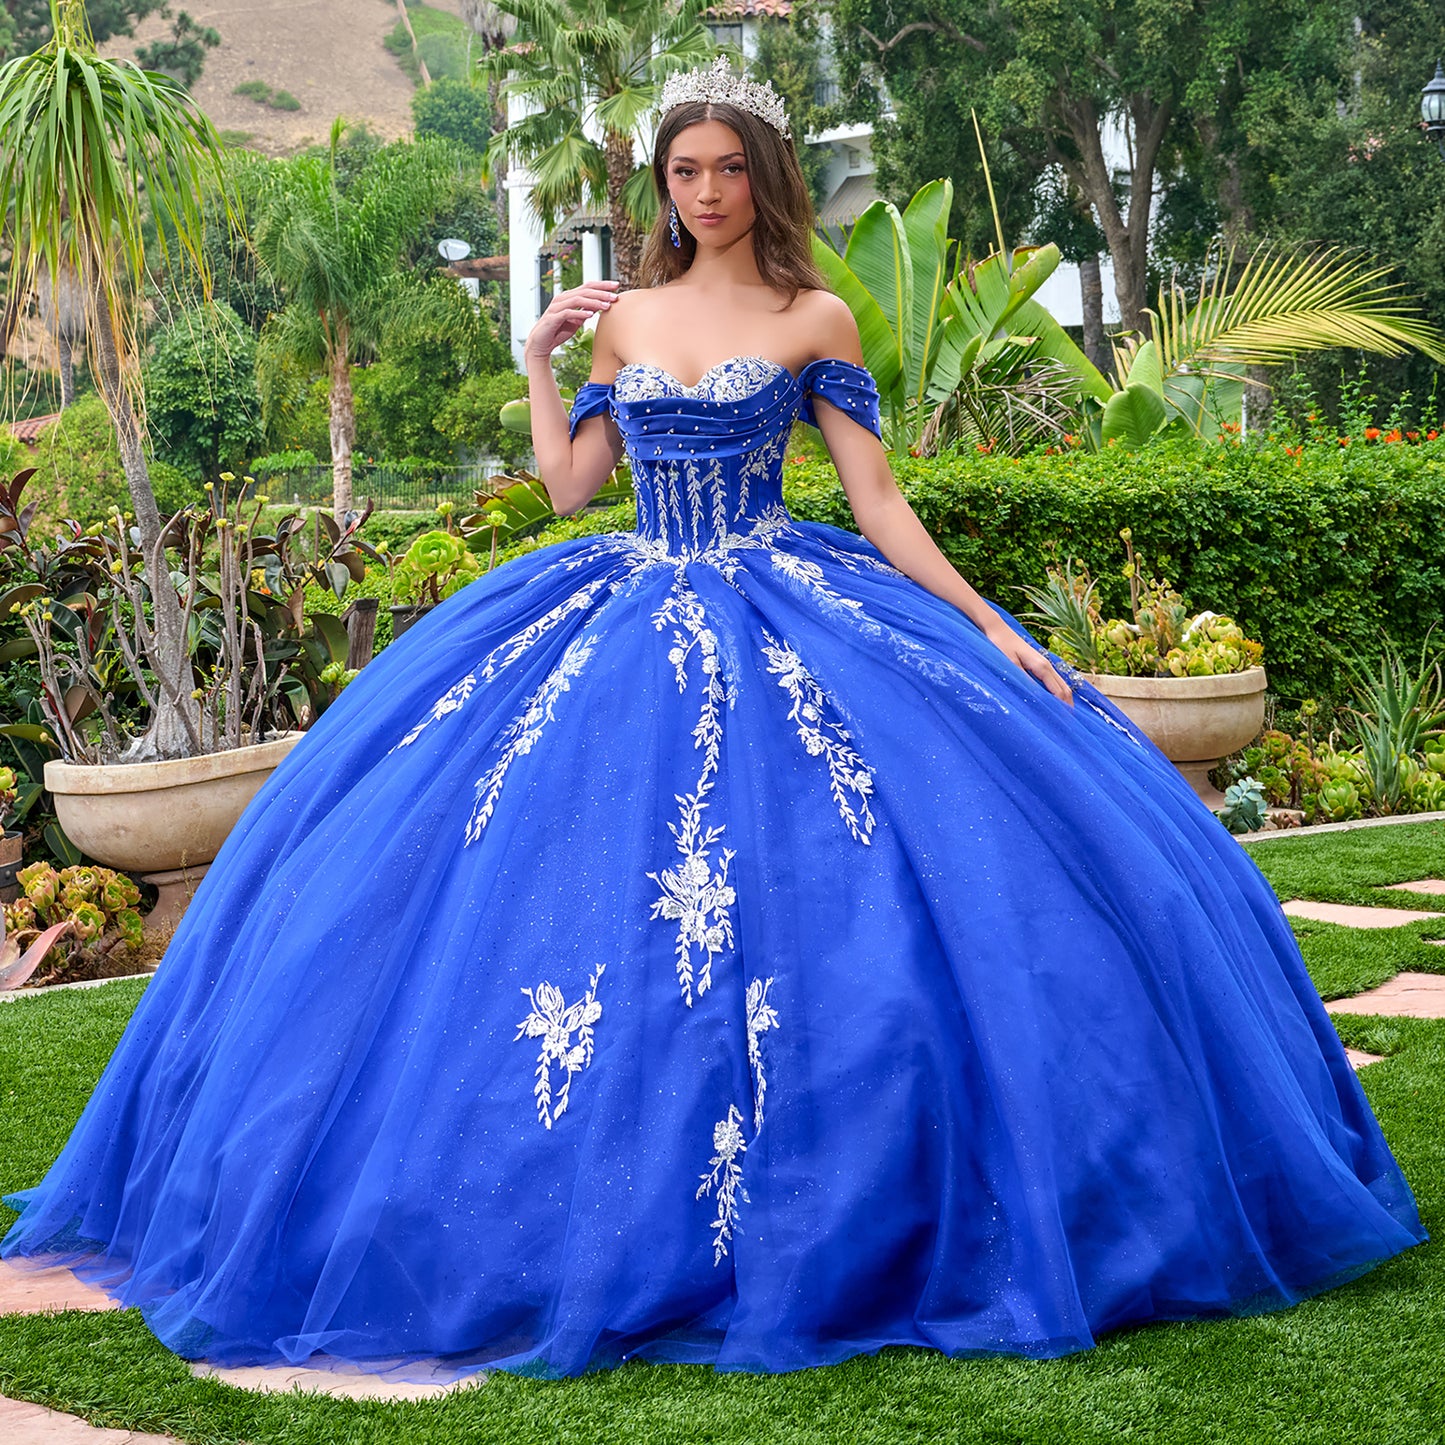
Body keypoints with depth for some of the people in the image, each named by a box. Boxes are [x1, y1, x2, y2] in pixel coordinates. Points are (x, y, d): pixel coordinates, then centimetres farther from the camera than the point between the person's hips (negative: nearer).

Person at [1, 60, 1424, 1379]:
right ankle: (621, 1197, 9)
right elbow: (566, 479, 13)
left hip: (785, 621, -3)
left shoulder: (814, 320, 2)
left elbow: (876, 498, 0)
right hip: (625, 618, 4)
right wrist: (538, 355, 10)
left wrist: (987, 629, -7)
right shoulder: (625, 318, 13)